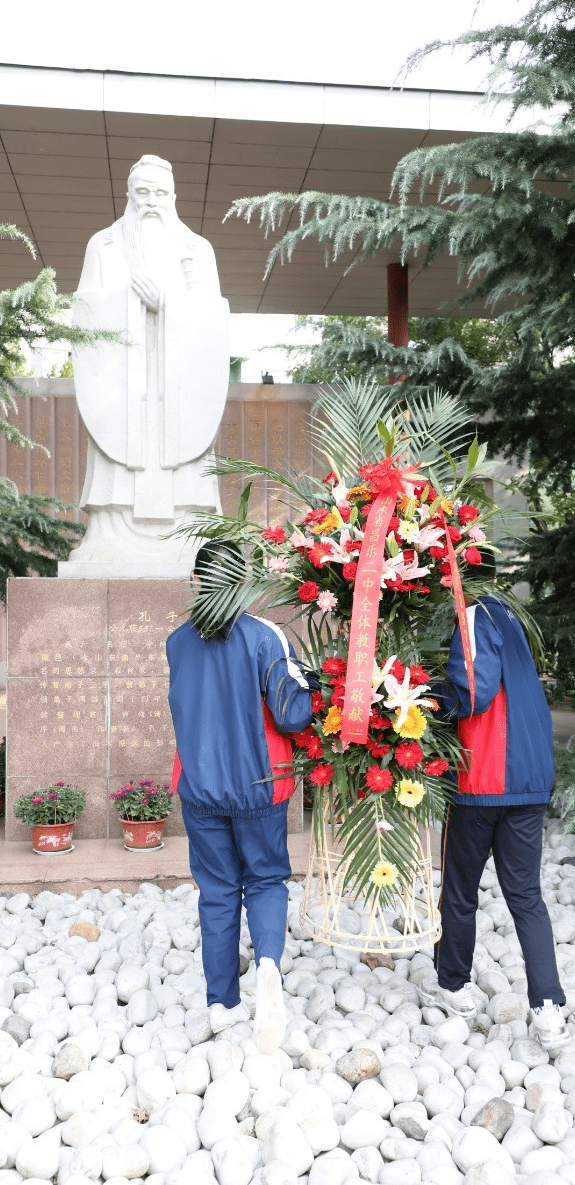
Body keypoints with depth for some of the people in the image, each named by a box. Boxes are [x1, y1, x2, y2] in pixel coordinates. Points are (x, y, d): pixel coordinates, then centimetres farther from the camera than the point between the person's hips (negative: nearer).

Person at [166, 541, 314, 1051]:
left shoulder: (177, 642, 0)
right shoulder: (265, 636, -14)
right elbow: (292, 716, -17)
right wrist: (304, 685, 2)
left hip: (198, 785, 3)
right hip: (257, 785, -3)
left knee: (217, 891, 15)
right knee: (265, 880, 14)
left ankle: (223, 1003, 21)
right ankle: (268, 962, -13)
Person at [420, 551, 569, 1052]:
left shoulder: (476, 618, -12)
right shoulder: (509, 619, 15)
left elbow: (473, 692, -23)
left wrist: (426, 696, -10)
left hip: (481, 781, -7)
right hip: (530, 779, 7)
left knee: (460, 890, 12)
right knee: (526, 894, 9)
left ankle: (455, 987, 28)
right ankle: (548, 1008, 2)